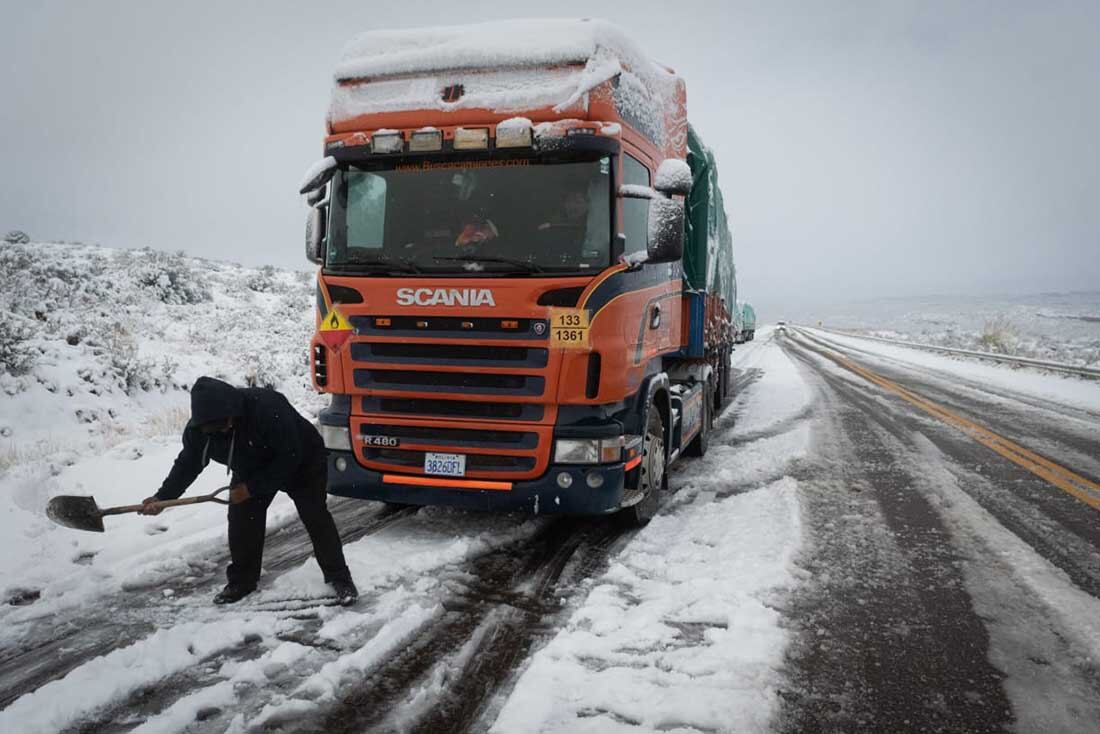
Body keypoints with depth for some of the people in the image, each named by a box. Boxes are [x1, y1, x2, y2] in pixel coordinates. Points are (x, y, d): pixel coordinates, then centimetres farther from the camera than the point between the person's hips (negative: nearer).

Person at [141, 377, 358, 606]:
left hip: (302, 462, -5)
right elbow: (188, 462, -4)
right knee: (241, 521, -5)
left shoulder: (268, 408, -42)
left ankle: (339, 577, 1)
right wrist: (163, 497, -12)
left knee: (316, 518, -9)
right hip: (252, 468, 6)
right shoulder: (199, 427, -22)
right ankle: (241, 581, 12)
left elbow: (289, 458, -35)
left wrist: (252, 488, -31)